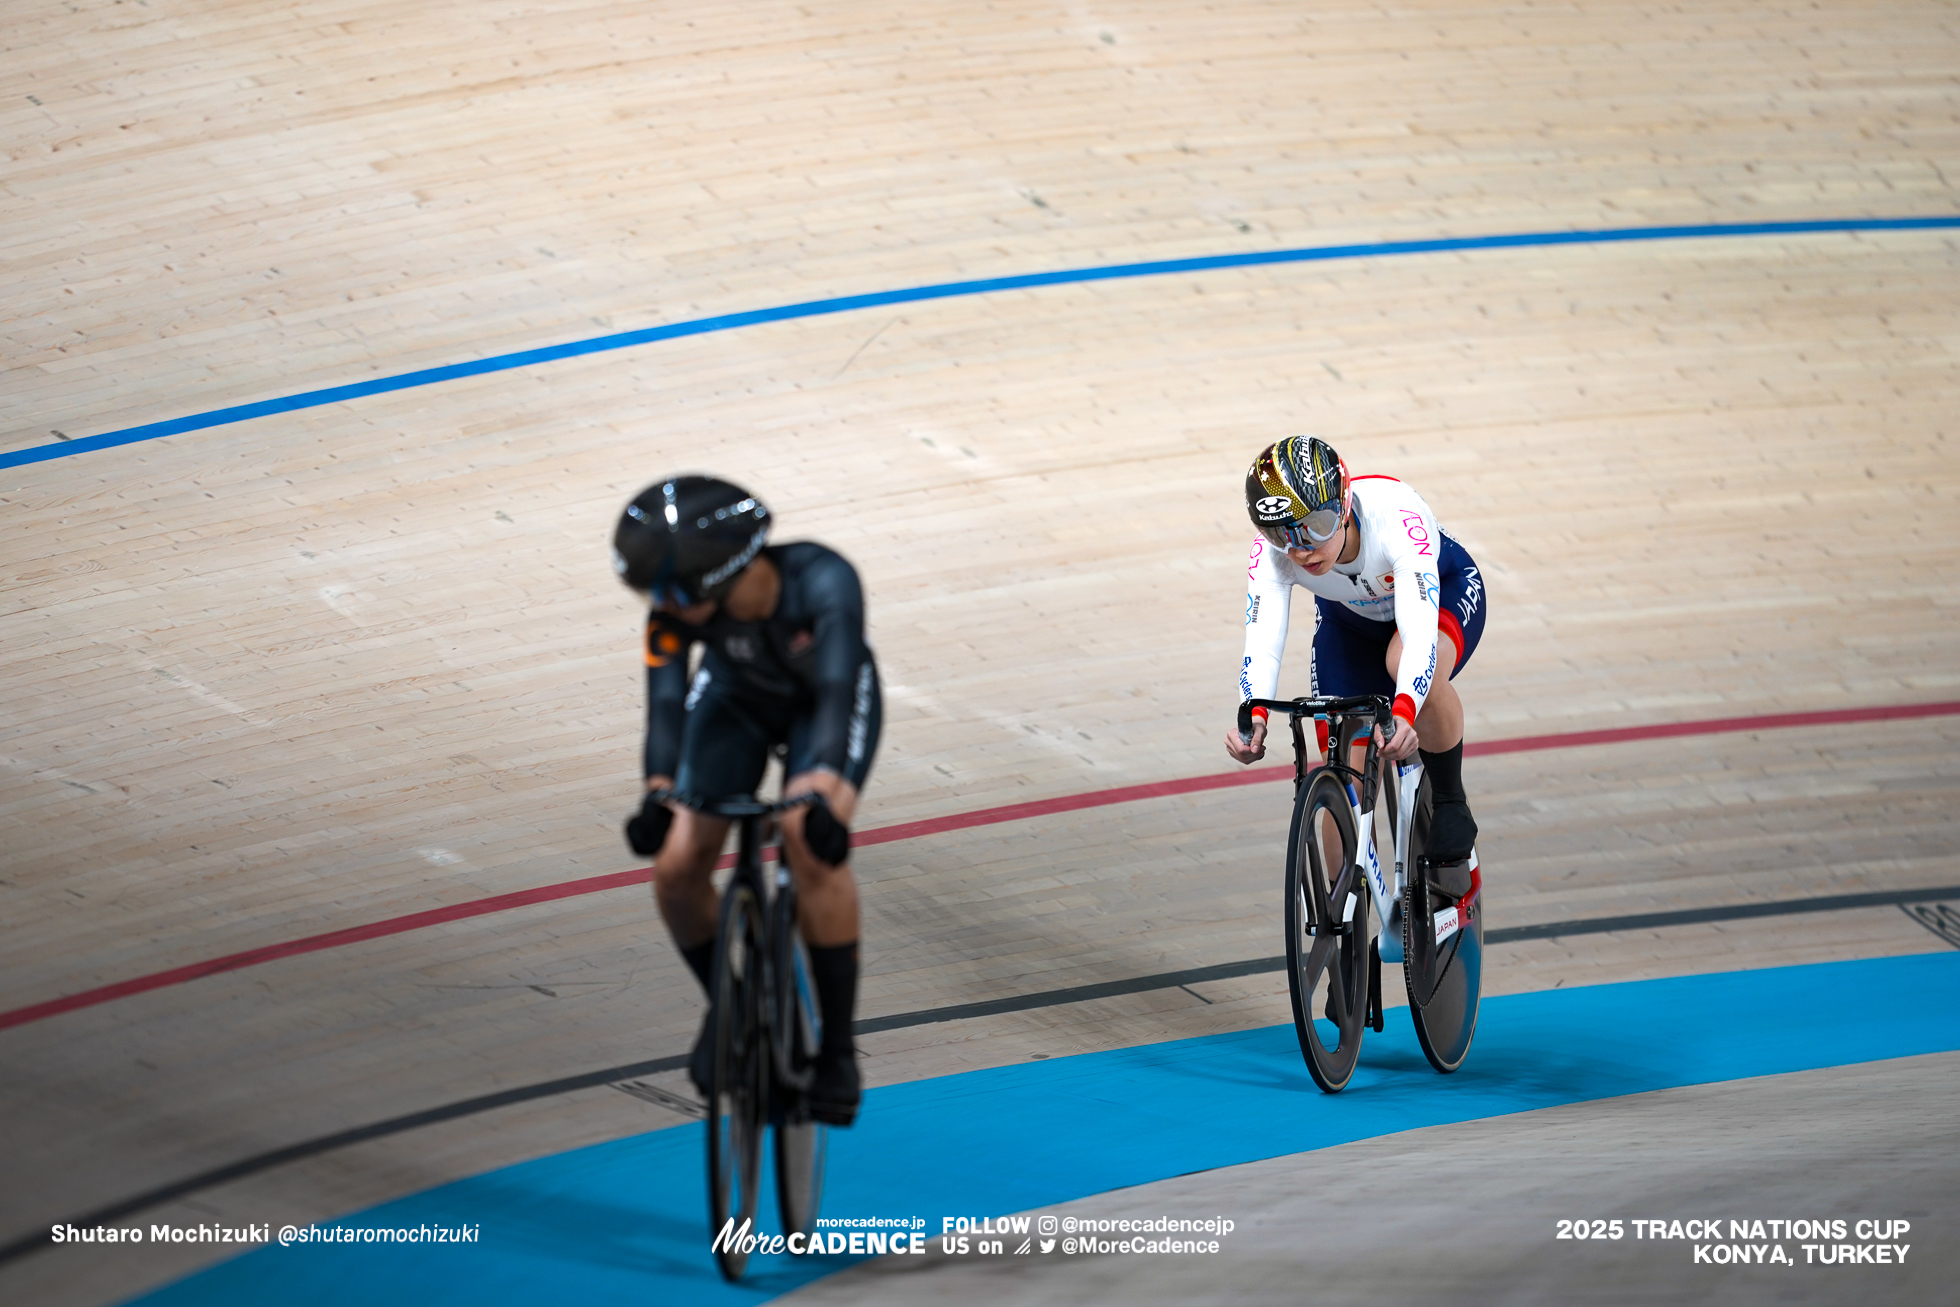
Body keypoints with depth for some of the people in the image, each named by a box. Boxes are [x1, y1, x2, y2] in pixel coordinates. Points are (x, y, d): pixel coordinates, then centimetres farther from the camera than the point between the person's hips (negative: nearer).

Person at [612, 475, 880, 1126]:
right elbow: (666, 701, -38)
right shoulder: (674, 611, -31)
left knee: (810, 839, -30)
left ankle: (837, 1049, -17)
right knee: (677, 865, -14)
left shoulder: (823, 583, -40)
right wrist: (657, 794, -57)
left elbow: (837, 690, -49)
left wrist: (823, 792, -64)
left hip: (825, 700, -3)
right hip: (737, 698, 3)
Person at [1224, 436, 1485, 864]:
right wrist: (1254, 717, -61)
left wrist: (1405, 712, -68)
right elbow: (1261, 644, -40)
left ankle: (1451, 803, -14)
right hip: (1351, 621, 4)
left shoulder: (1393, 513, -42)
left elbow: (1420, 635, -51)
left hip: (1444, 592, -4)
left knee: (1408, 664, -37)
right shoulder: (1271, 551, -32)